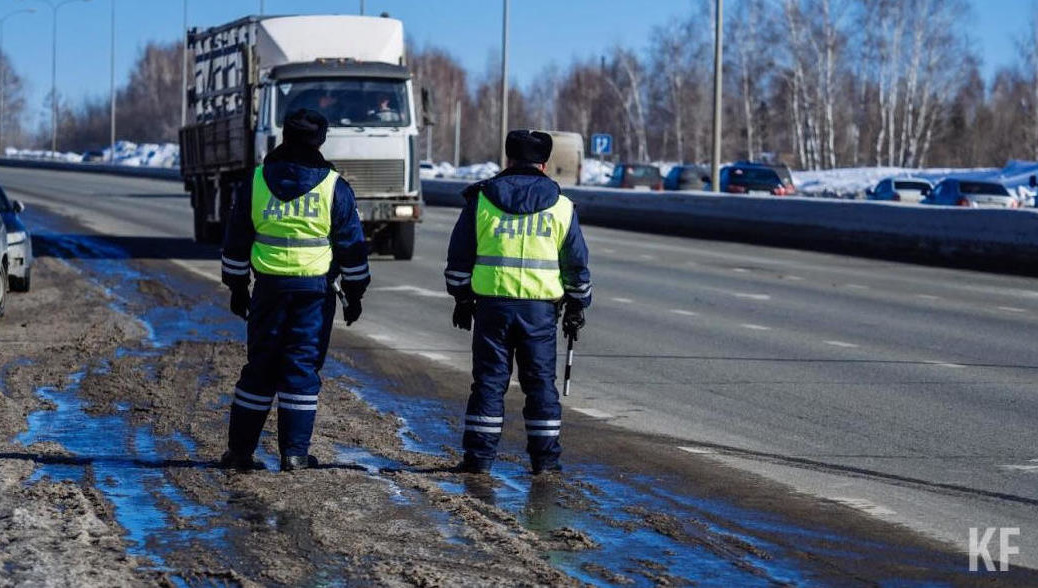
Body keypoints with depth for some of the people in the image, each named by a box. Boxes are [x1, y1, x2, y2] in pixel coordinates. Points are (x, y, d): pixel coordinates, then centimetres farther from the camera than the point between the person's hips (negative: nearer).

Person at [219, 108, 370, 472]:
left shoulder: (257, 181, 4)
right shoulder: (333, 187, -2)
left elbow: (236, 241, 8)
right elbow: (352, 246, 0)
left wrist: (237, 288, 16)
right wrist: (354, 294, 7)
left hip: (269, 288, 2)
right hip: (316, 291, -2)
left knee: (260, 367, 10)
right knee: (302, 368, 2)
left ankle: (240, 449, 11)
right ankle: (294, 453, 0)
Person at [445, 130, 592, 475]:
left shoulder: (481, 200, 3)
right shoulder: (561, 206, 5)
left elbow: (460, 256, 6)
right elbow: (577, 263, 8)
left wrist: (462, 298, 14)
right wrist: (576, 307, 17)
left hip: (492, 304, 0)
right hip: (541, 308, 0)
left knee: (489, 380, 4)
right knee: (540, 382, 7)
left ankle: (479, 456, 4)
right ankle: (545, 457, 9)